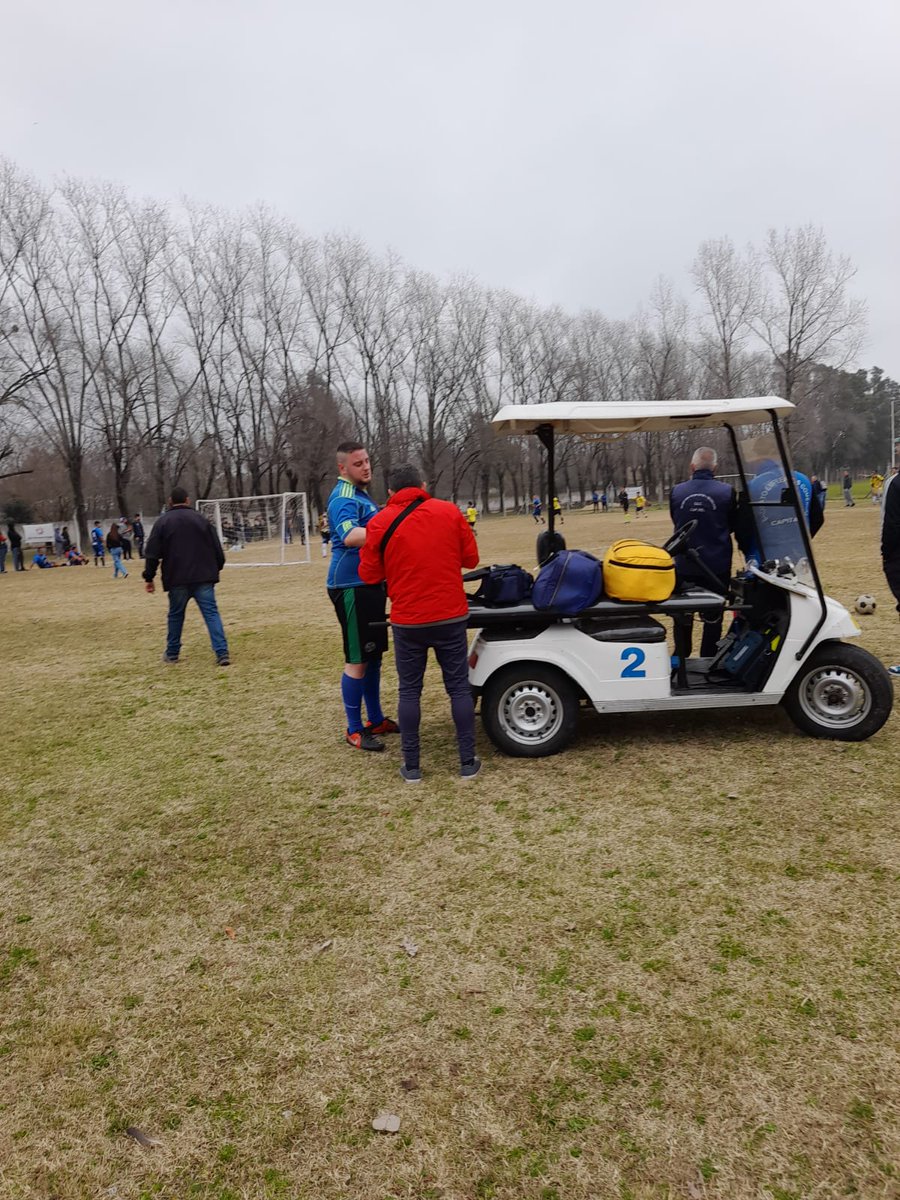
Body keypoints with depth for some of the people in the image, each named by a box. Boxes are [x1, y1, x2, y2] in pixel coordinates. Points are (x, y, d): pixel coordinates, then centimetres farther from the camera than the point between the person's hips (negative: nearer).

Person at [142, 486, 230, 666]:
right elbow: (217, 549, 8)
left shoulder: (162, 522, 4)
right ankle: (222, 653, -14)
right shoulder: (201, 519, 7)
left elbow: (152, 553, 0)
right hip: (203, 577, 0)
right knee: (211, 613, -3)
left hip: (177, 579, 0)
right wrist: (216, 569, 19)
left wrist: (149, 577, 6)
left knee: (175, 615, 15)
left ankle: (172, 653, 26)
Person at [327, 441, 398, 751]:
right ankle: (354, 730, 8)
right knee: (357, 660, -3)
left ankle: (376, 719, 27)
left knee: (373, 655, 16)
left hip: (370, 583, 10)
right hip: (351, 586, -10)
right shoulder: (343, 498, -16)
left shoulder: (361, 494, 16)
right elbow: (350, 536, -36)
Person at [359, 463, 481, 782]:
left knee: (409, 690, 10)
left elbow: (369, 575, 1)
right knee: (459, 687, 10)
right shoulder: (449, 511, -1)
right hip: (451, 616, 1)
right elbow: (471, 558, 6)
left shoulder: (379, 524, -5)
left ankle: (411, 766, 14)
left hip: (407, 621, -1)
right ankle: (467, 762, 14)